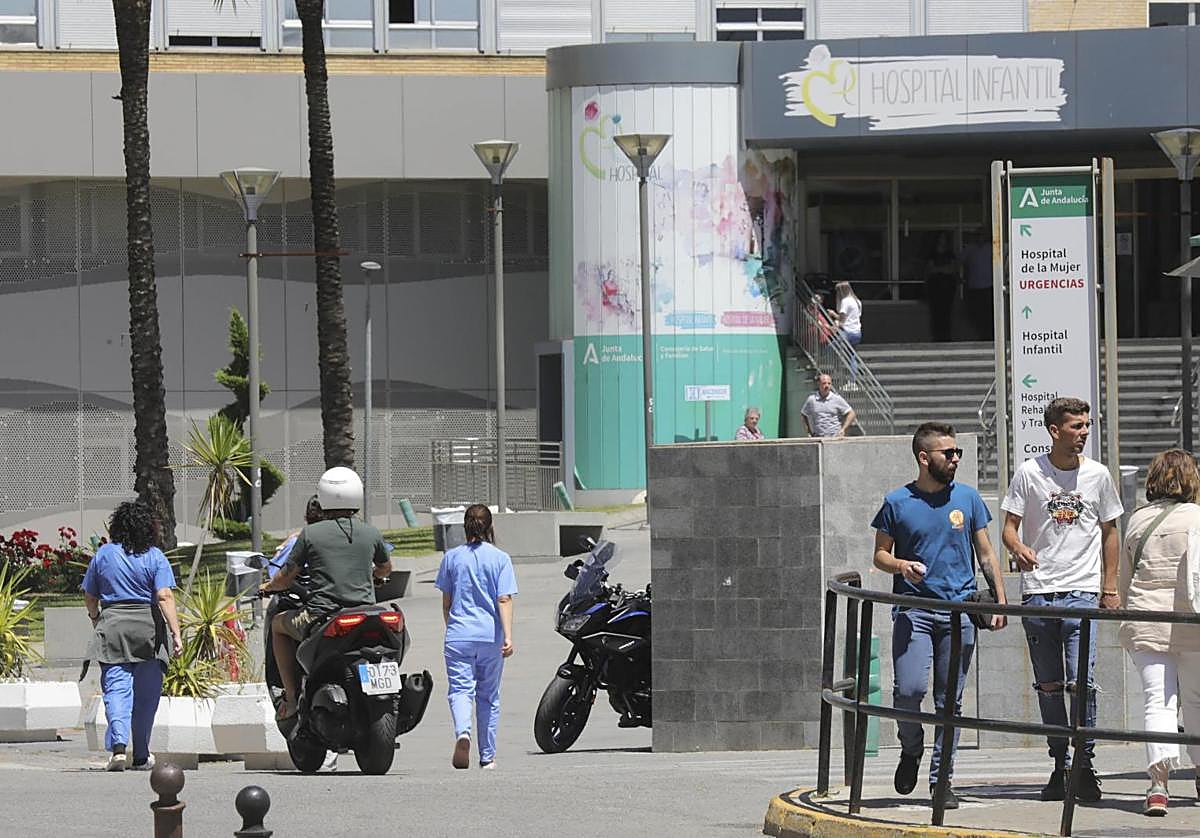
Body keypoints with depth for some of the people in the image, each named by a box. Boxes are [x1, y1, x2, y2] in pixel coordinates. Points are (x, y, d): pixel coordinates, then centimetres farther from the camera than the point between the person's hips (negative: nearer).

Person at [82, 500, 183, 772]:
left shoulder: (103, 555, 5)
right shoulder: (154, 557, -2)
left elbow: (90, 597, 12)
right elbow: (164, 597, -13)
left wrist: (95, 618, 31)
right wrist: (175, 632, -13)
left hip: (112, 627, 1)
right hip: (148, 627, -1)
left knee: (116, 688, -4)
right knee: (146, 693, 10)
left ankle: (118, 745, -27)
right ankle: (141, 756, 18)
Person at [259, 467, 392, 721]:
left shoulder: (310, 533, -3)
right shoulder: (371, 533, 5)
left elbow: (285, 578, 3)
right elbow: (385, 569, 26)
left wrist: (269, 586, 26)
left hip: (321, 618, -3)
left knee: (278, 624, 26)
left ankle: (291, 697, 16)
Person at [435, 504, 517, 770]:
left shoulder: (452, 558, 4)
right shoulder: (500, 558, -1)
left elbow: (446, 603, 11)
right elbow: (504, 600, -9)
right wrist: (508, 637, -13)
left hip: (459, 636, 0)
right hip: (491, 636, 0)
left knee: (460, 689, -5)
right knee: (488, 696, 11)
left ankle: (463, 732, -36)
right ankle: (487, 757, 18)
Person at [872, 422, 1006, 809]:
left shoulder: (967, 498, 9)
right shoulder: (897, 503, 3)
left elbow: (986, 554, 15)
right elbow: (880, 554, 10)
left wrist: (1000, 601, 8)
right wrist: (901, 565, -12)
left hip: (959, 612, 2)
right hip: (913, 611, -2)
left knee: (950, 700, 1)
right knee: (908, 689, -15)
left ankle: (941, 780, 7)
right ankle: (911, 750, 14)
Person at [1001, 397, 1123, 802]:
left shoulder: (1097, 475, 6)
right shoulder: (1029, 473, 2)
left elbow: (1110, 532, 14)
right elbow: (1009, 526, 4)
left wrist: (1110, 587, 9)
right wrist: (1018, 548, -19)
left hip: (1082, 591, 0)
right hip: (1038, 592, 1)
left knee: (1081, 682, -12)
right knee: (1048, 685, 6)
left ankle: (1085, 763, -3)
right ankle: (1060, 765, 14)